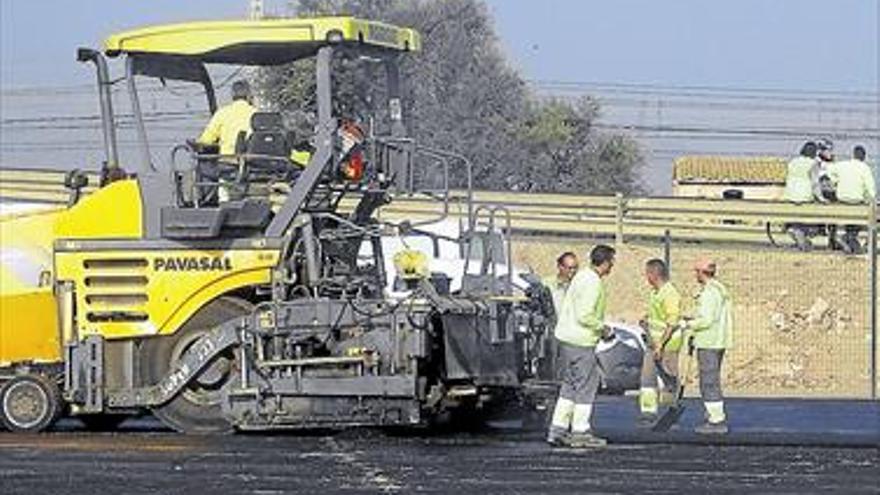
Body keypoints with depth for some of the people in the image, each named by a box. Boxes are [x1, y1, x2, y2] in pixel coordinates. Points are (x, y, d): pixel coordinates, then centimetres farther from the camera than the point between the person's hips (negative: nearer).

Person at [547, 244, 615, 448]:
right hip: (580, 341, -10)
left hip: (566, 337, 10)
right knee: (586, 385, -2)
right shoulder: (593, 284, -18)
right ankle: (580, 432, 2)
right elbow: (584, 316, -24)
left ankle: (557, 430, 13)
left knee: (569, 385, 14)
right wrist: (602, 328, -8)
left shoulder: (582, 276, 13)